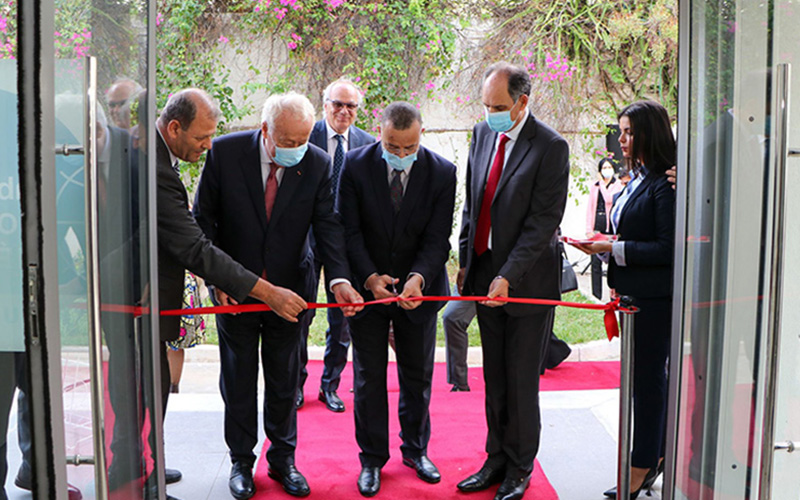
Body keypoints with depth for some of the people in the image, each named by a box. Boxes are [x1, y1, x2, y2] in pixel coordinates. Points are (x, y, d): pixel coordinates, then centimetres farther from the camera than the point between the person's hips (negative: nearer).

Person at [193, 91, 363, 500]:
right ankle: (241, 462, 31)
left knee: (285, 381, 13)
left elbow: (328, 225, -11)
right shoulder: (225, 152, -12)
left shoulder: (318, 164, -9)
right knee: (238, 379, 12)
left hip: (289, 288, 1)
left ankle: (283, 459, 31)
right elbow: (203, 218, -5)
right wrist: (216, 277, -12)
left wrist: (339, 278, -28)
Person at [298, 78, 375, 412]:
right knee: (300, 312, 7)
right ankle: (296, 383, 24)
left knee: (342, 316, 9)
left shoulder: (368, 144, 4)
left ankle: (330, 385, 25)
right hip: (307, 236, -2)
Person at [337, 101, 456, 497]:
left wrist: (418, 278, -30)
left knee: (418, 375, 14)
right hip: (367, 286, -1)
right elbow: (350, 230, -11)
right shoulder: (356, 165, -11)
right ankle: (372, 459, 23)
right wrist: (369, 277, -25)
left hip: (419, 288, 1)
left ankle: (415, 449, 35)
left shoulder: (442, 173, -10)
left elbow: (437, 238, -12)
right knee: (368, 377, 6)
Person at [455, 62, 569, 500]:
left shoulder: (550, 147, -13)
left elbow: (544, 220, -16)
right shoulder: (483, 133, 7)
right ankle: (497, 459, 29)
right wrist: (466, 261, 11)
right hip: (484, 274, 6)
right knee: (494, 379, 15)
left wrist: (507, 276, -21)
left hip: (527, 279, -6)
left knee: (521, 380, 5)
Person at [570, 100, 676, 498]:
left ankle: (642, 467, 11)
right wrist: (605, 246, 2)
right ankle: (656, 454, 29)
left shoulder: (665, 185, -15)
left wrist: (615, 249, -17)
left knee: (647, 378, -1)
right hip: (633, 293, 9)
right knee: (649, 376, 16)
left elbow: (668, 249, -19)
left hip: (655, 297, -9)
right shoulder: (636, 180, 13)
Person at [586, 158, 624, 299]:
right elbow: (590, 208, 11)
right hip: (597, 228, 3)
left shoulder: (618, 186, 2)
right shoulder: (594, 186, 14)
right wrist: (589, 229, 3)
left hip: (611, 228, -3)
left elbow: (610, 200, -16)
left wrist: (602, 184, -9)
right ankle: (596, 296, 9)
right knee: (596, 262, 3)